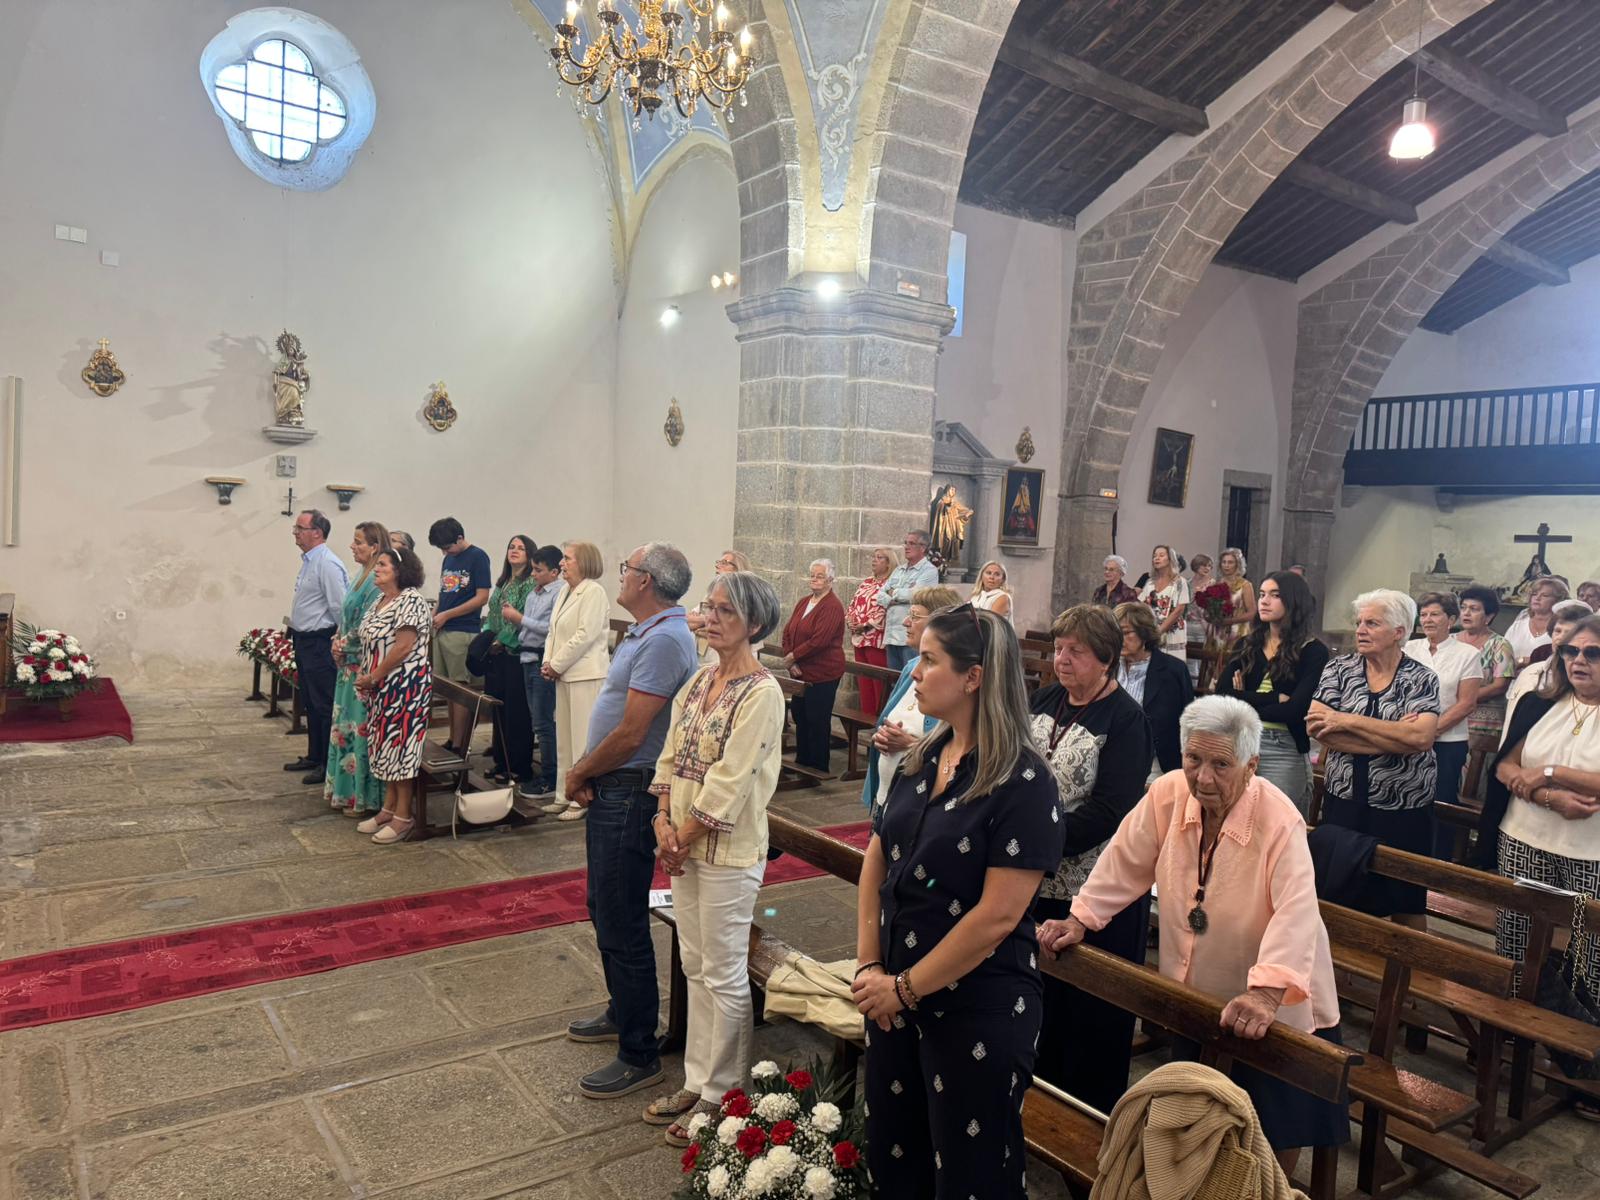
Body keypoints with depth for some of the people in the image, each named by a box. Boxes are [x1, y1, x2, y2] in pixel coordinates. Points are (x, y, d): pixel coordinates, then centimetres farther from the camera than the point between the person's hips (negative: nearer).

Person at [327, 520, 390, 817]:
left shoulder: (377, 581, -18)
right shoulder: (362, 576, 13)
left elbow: (368, 628, -21)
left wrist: (343, 644, -8)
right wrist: (338, 642, 4)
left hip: (363, 667, -10)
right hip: (349, 664, 10)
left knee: (361, 728, -2)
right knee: (346, 725, 16)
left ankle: (364, 798, 8)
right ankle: (346, 791, 27)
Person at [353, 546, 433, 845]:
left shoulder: (411, 601, -14)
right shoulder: (379, 601, 15)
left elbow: (403, 646, -20)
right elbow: (370, 643, 17)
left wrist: (373, 677, -14)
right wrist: (365, 677, 2)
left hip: (405, 686, -9)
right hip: (381, 689, 9)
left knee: (401, 747, -4)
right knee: (385, 746, 14)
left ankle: (403, 817, 3)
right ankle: (388, 809, 24)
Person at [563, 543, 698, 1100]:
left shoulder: (664, 641, -22)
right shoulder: (645, 634, 12)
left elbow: (630, 734, -23)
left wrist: (580, 774, -9)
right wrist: (584, 768, 0)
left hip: (629, 796, -11)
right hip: (610, 791, 11)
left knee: (622, 926, -1)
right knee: (606, 911, 23)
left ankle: (639, 1055, 12)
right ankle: (622, 1013, 41)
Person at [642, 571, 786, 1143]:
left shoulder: (761, 694, -17)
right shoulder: (702, 678, 7)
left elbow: (729, 781, -20)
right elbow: (671, 754, 8)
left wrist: (685, 837, -13)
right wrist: (664, 820, -4)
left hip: (728, 850, -8)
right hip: (683, 844, 8)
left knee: (724, 977, 6)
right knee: (696, 968, 18)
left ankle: (720, 1096, 22)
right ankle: (696, 1083, 33)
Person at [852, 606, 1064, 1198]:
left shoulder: (1023, 782, -18)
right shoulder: (920, 760, 4)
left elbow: (998, 914, -21)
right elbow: (876, 862, 7)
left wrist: (906, 988, -15)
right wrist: (870, 966, -3)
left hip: (977, 1010, -6)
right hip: (895, 995, 7)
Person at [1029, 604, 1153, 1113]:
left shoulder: (1126, 719, -12)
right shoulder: (1045, 699, 7)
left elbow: (1109, 811, -19)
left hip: (1095, 892, -6)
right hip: (1038, 880, 6)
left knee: (1089, 1009, 8)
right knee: (1040, 992, 17)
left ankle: (1090, 1112, 27)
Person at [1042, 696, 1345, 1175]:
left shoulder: (1280, 822, -26)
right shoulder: (1167, 795, -13)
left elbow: (1296, 913, -35)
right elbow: (1125, 864, -2)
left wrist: (1267, 992, -46)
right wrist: (1080, 918, -6)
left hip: (1274, 1010, -4)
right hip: (1194, 1000, 4)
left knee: (1275, 1135, 12)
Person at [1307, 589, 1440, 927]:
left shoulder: (1422, 679, -4)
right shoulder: (1339, 668, 0)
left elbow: (1421, 737, -21)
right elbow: (1315, 726, -13)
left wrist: (1347, 721, -19)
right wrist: (1395, 736, -16)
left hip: (1404, 810, -1)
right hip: (1343, 802, 2)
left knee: (1406, 903, 12)